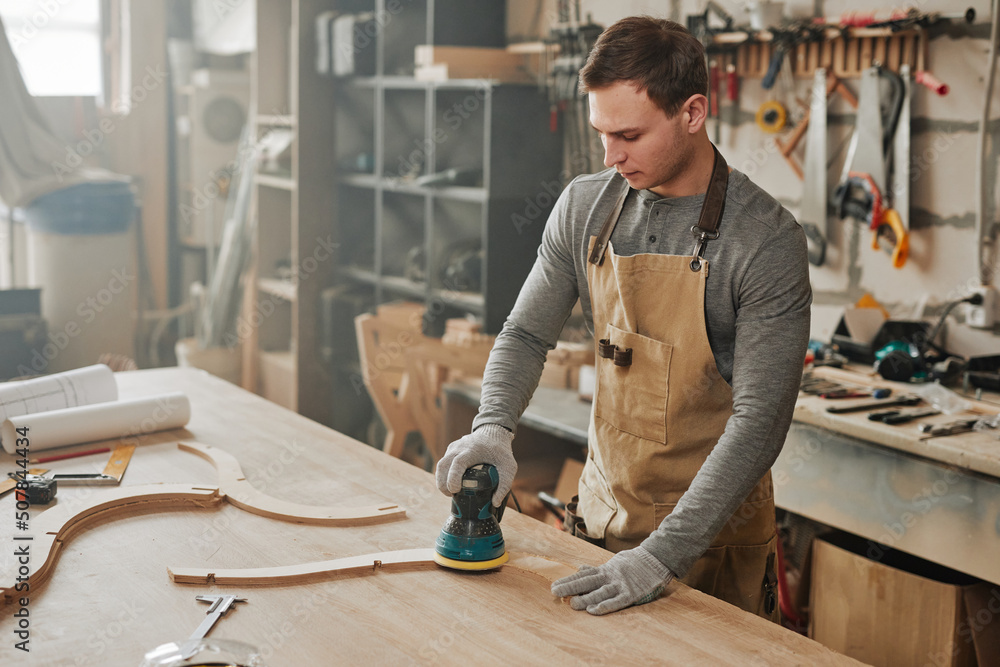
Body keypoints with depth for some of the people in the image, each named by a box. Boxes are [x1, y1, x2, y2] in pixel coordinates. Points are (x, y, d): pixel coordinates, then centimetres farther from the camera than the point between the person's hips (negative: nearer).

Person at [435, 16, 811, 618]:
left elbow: (760, 419, -23)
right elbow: (527, 333, 4)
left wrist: (662, 554, -29)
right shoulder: (584, 207, -3)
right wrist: (492, 427, -17)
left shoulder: (767, 240, -20)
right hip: (603, 513, 5)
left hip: (713, 530, -4)